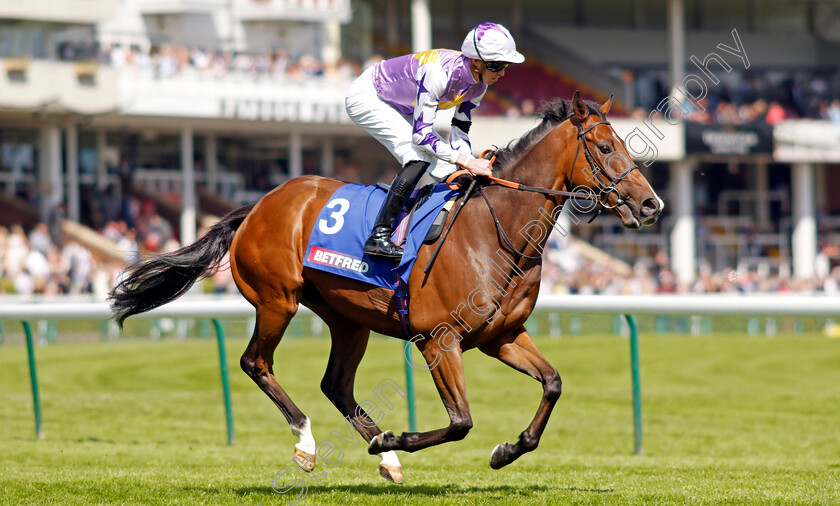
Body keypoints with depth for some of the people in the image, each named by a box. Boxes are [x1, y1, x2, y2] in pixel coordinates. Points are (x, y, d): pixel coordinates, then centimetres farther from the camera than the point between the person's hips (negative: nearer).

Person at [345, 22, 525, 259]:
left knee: (449, 172, -2)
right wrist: (466, 162, -39)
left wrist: (472, 168, -19)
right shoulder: (439, 72, -37)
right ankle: (378, 235, -27)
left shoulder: (479, 83, -12)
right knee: (420, 155, -27)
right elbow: (420, 134, -36)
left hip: (400, 110, 9)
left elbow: (460, 132, -4)